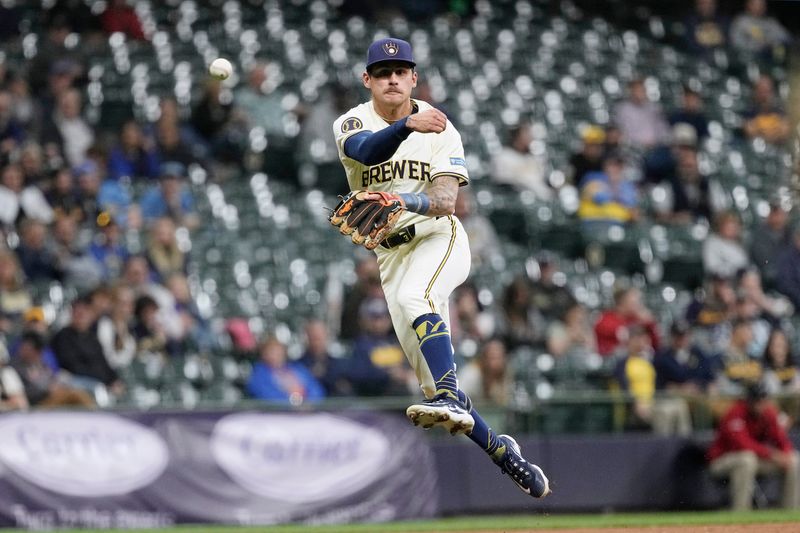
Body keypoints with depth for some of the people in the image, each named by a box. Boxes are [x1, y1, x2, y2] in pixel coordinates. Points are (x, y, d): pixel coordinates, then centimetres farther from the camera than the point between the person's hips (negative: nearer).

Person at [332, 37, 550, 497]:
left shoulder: (440, 128, -2)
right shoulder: (353, 123, -1)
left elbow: (446, 199, -16)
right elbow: (366, 150, -27)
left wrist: (408, 201, -38)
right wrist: (408, 125, -47)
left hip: (439, 237, -3)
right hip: (391, 253, 3)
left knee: (415, 297, -37)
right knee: (432, 375, 0)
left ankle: (451, 400, -51)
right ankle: (501, 451, 13)